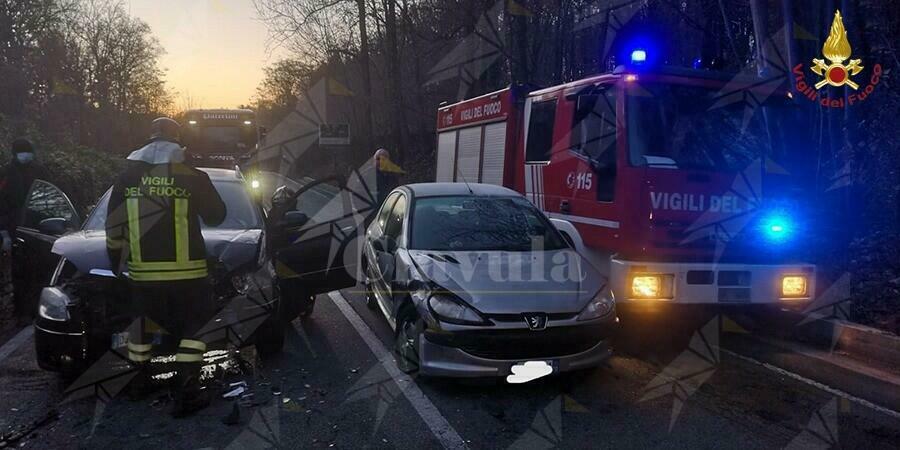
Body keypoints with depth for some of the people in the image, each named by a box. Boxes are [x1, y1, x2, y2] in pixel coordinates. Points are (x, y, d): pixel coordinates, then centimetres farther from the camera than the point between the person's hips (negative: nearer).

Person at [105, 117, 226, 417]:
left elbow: (114, 229, 8)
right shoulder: (193, 178, -6)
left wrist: (116, 262, 22)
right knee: (193, 328, 7)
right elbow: (216, 217, 6)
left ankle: (139, 381, 36)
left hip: (142, 272, 3)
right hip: (185, 271, -3)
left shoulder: (127, 179, 3)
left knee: (140, 324, 23)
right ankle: (186, 392, 1)